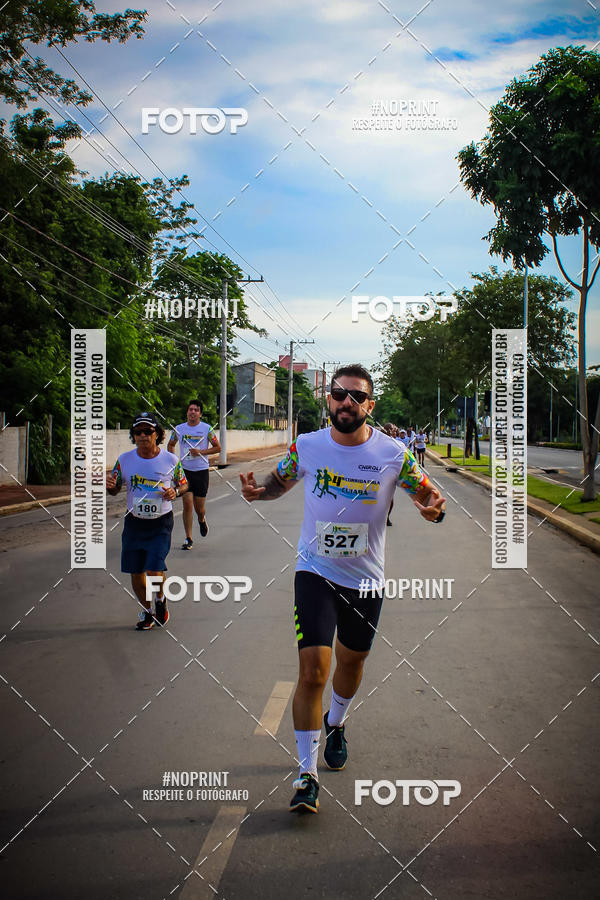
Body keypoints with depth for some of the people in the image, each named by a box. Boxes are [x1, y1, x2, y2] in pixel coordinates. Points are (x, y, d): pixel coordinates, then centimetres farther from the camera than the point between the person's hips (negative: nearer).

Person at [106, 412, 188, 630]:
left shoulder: (171, 460, -6)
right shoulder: (124, 459, -2)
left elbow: (184, 484, 8)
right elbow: (115, 489, 8)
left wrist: (175, 492, -14)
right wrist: (109, 485, -15)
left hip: (161, 523, -3)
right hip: (134, 522, 3)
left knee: (154, 570, -14)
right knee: (136, 572, 7)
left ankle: (160, 599, 20)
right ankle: (146, 611, 32)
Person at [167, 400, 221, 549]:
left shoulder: (207, 429, -3)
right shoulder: (178, 429, 3)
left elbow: (218, 448, 1)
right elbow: (171, 444, 20)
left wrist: (201, 452, -13)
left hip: (201, 471, -1)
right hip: (185, 470, 1)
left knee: (199, 507, 3)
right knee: (187, 504, -7)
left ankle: (202, 520, 41)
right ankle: (188, 539, 2)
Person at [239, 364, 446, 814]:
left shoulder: (392, 453, -11)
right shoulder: (306, 446, -8)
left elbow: (428, 494, 0)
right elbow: (280, 480, 10)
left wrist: (434, 509, -23)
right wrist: (259, 490, -12)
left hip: (366, 579, 2)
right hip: (315, 573, -1)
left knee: (352, 662, 20)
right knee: (312, 670, -12)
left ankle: (335, 725, 52)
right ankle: (307, 775, 2)